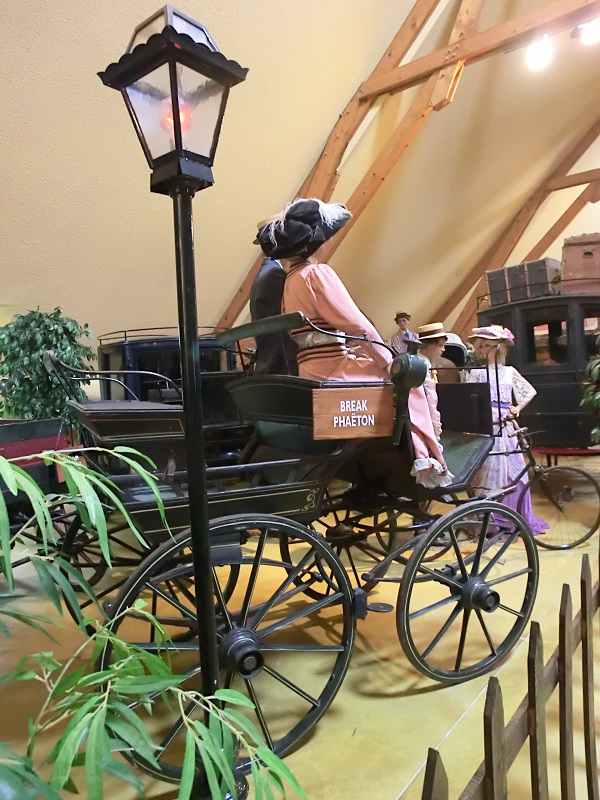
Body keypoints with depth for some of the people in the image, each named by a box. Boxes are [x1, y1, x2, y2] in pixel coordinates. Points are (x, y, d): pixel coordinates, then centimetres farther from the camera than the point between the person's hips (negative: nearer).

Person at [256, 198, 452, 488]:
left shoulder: (290, 282, 17)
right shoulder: (318, 272, -9)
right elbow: (357, 324, -14)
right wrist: (389, 362, -7)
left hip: (311, 371, 9)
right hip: (331, 369, -9)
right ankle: (425, 460, 1)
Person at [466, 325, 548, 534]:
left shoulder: (510, 372, 11)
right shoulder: (477, 373, 4)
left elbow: (530, 391, 15)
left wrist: (518, 407, 3)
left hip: (506, 427, 3)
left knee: (513, 472, 4)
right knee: (489, 472, -2)